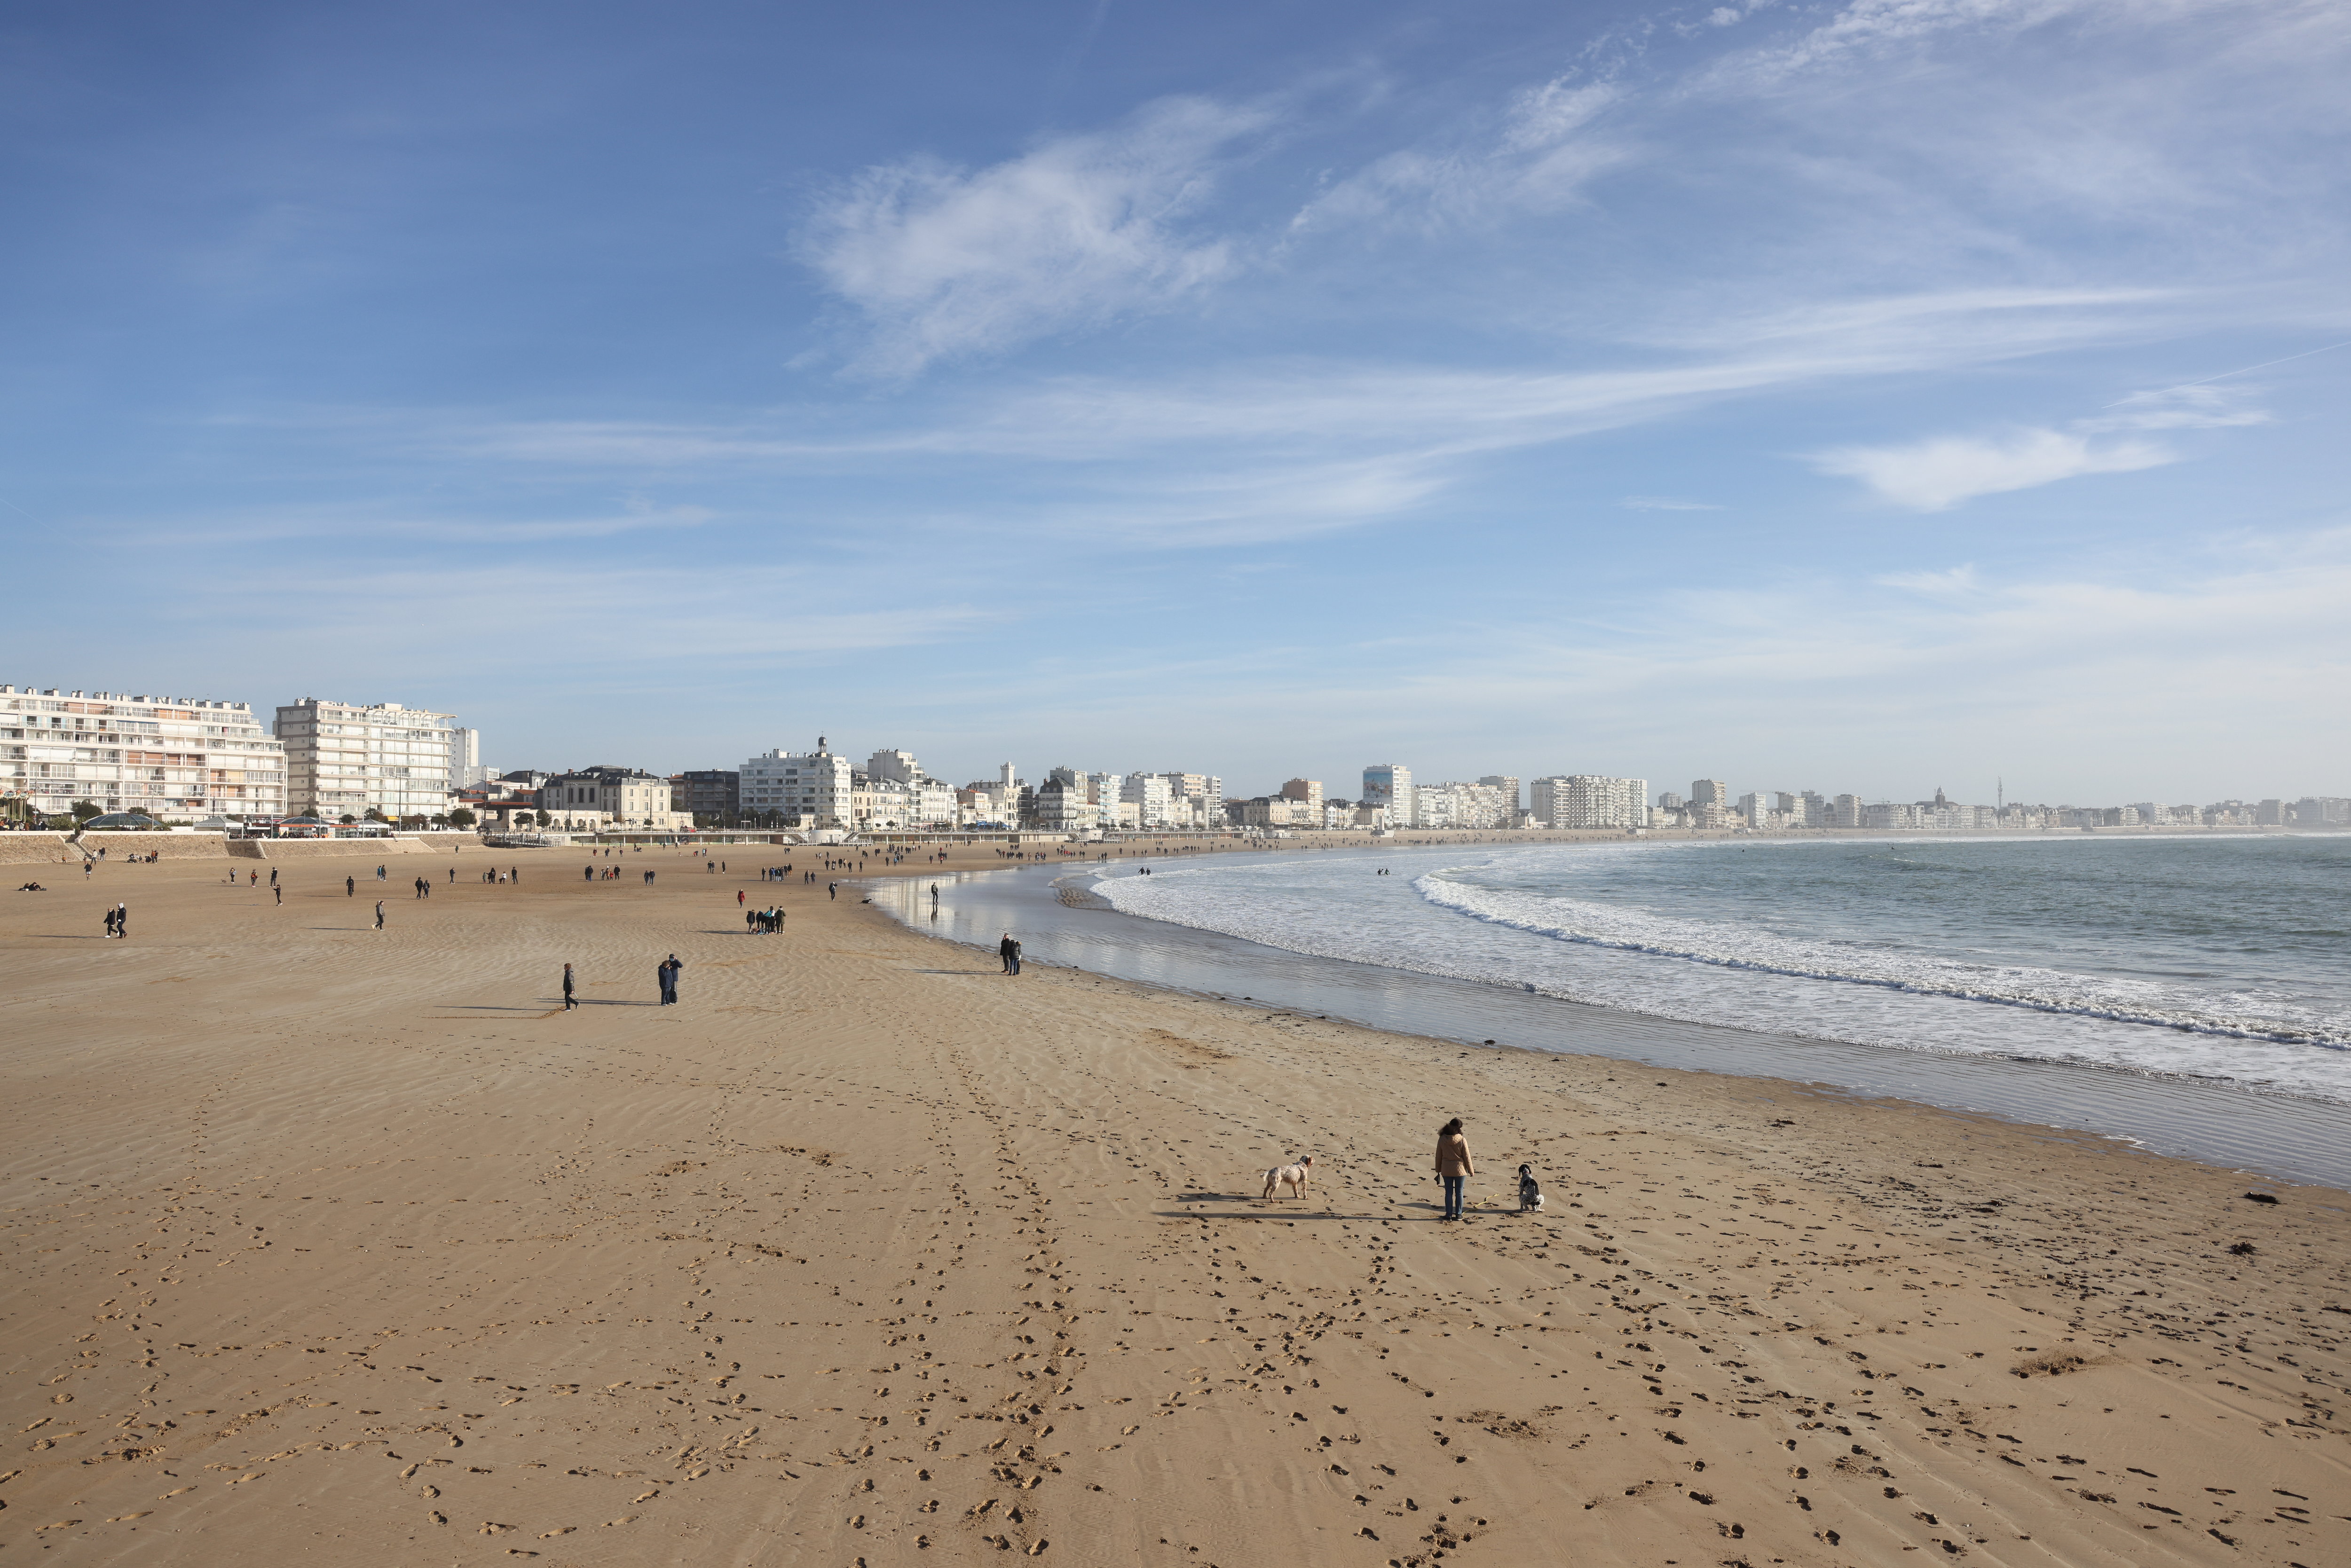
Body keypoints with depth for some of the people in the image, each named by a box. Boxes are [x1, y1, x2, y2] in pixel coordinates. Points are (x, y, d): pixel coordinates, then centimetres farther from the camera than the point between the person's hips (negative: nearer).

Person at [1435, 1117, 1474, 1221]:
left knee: (1449, 1193, 10)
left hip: (1446, 1170, 2)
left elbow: (1439, 1156, 1)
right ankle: (1458, 1214, 16)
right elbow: (1467, 1157, -7)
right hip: (1460, 1170, -2)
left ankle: (1449, 1214, 13)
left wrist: (1438, 1170, 13)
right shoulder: (1462, 1140, -15)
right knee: (1459, 1193, 10)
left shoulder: (1442, 1139, -8)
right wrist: (1471, 1171, 5)